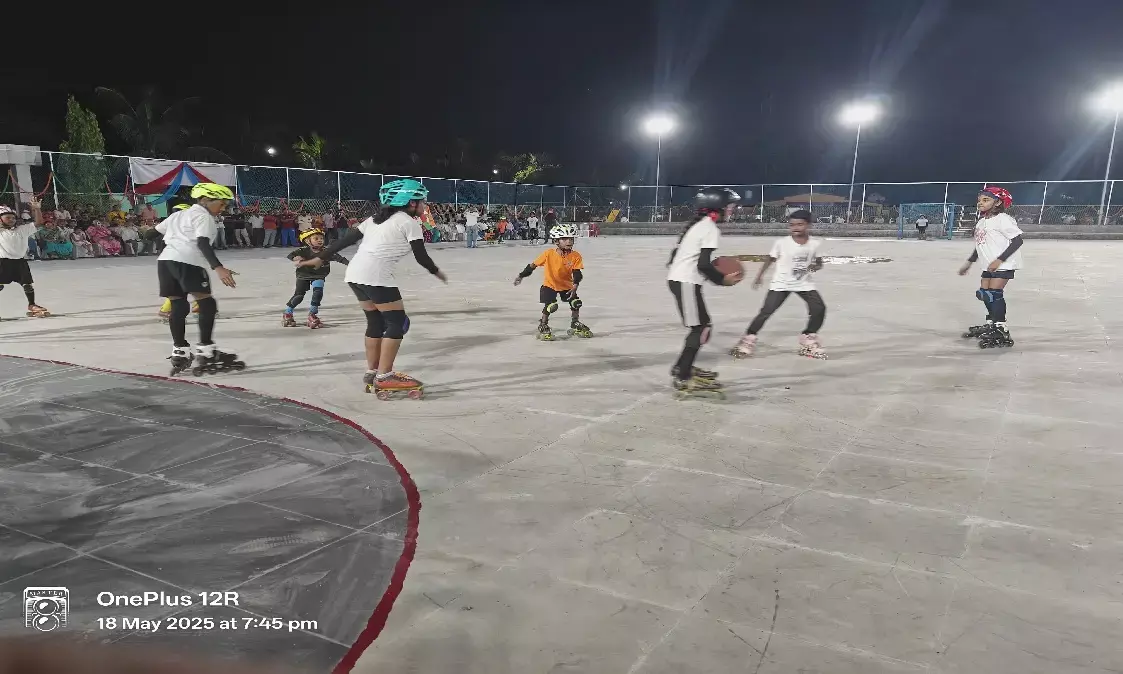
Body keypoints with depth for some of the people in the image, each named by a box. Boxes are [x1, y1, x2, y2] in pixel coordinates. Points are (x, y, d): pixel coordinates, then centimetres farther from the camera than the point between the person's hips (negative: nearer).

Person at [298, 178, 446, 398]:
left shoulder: (377, 218, 24)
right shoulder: (409, 222, 3)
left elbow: (347, 238, 19)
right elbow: (421, 256, 4)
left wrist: (320, 258, 22)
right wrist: (436, 271, 22)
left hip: (355, 273, 8)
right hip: (375, 275, -8)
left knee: (376, 322, 19)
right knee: (397, 322, 0)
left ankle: (372, 373, 26)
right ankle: (384, 377, -1)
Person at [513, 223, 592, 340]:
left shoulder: (575, 256, -14)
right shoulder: (548, 254, -19)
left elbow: (577, 272, -17)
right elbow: (533, 265, -8)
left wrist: (575, 284, -36)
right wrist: (521, 276, -3)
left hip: (567, 286, 3)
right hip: (549, 285, -3)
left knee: (576, 303, -4)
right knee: (551, 306, -20)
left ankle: (575, 325, 21)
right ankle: (543, 327, 3)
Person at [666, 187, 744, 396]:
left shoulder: (698, 225, 18)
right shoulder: (711, 229, -12)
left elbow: (681, 254, 18)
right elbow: (703, 264, -20)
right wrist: (722, 279, -5)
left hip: (679, 278, 10)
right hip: (686, 282, -10)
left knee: (702, 325, 16)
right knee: (701, 329, -9)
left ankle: (682, 368, 23)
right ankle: (682, 378, -11)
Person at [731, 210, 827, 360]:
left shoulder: (815, 243, -9)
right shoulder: (781, 243, -15)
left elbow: (819, 262, 5)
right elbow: (771, 259, 0)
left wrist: (816, 266, -18)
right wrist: (759, 275, 6)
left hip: (804, 283, 3)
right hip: (781, 284, -3)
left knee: (819, 309, -5)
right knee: (766, 312, -11)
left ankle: (809, 340, 14)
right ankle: (748, 339, 1)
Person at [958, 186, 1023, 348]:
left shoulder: (1002, 219, -14)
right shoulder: (981, 222, 11)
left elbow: (1017, 240, -18)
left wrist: (999, 260, -23)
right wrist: (969, 263, 23)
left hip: (1004, 264, -9)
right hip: (990, 264, 9)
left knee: (994, 293, -13)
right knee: (984, 293, 13)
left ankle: (1001, 332, -8)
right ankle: (991, 324, 32)